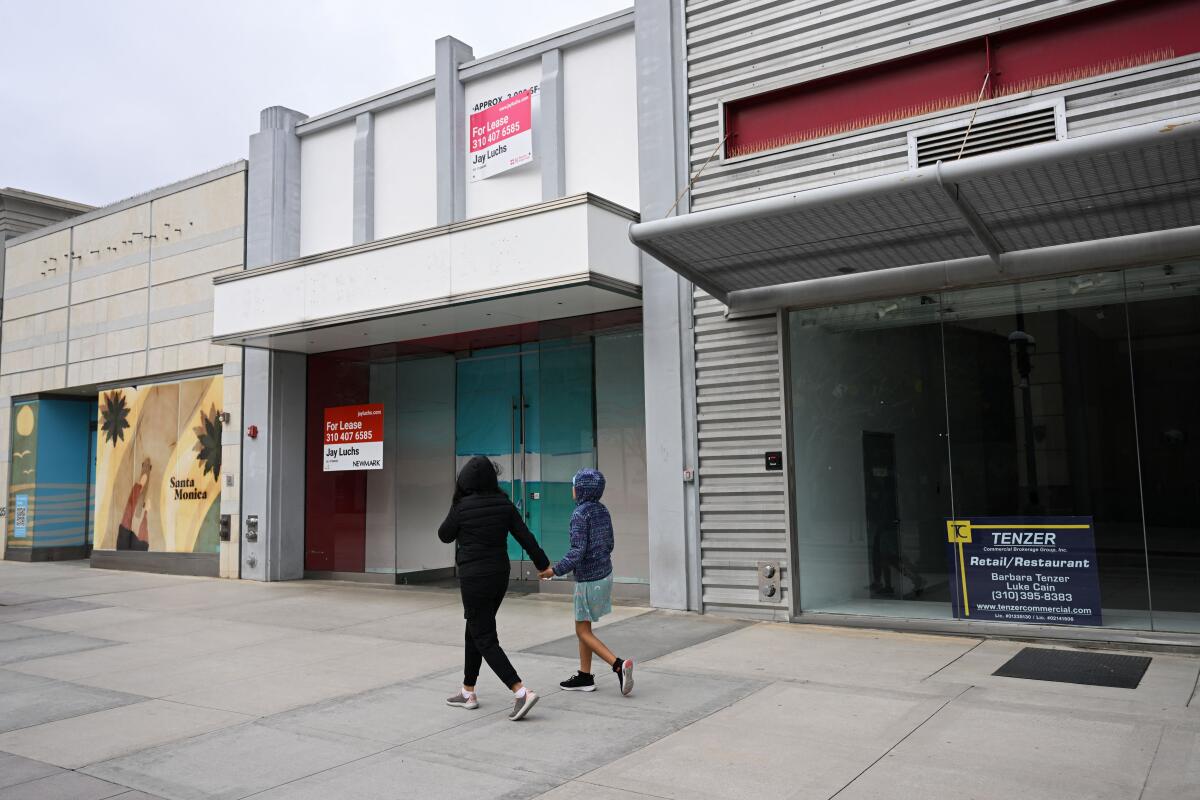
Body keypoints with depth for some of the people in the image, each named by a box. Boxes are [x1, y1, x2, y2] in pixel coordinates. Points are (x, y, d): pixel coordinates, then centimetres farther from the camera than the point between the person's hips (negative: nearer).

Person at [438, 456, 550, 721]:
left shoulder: (462, 508, -14)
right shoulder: (504, 504, -1)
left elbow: (444, 535, 3)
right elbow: (525, 537, 0)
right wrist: (543, 564, 9)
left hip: (474, 577, -6)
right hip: (500, 575, 6)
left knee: (485, 639, -2)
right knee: (474, 631, 21)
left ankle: (521, 692, -14)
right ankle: (468, 692, 30)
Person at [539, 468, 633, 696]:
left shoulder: (580, 514, -19)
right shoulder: (602, 510, 6)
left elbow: (577, 551, -24)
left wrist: (555, 570, -17)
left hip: (588, 580, -8)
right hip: (604, 573, 8)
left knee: (583, 631, 3)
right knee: (584, 627, 17)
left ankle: (619, 665, -9)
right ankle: (584, 677, 22)